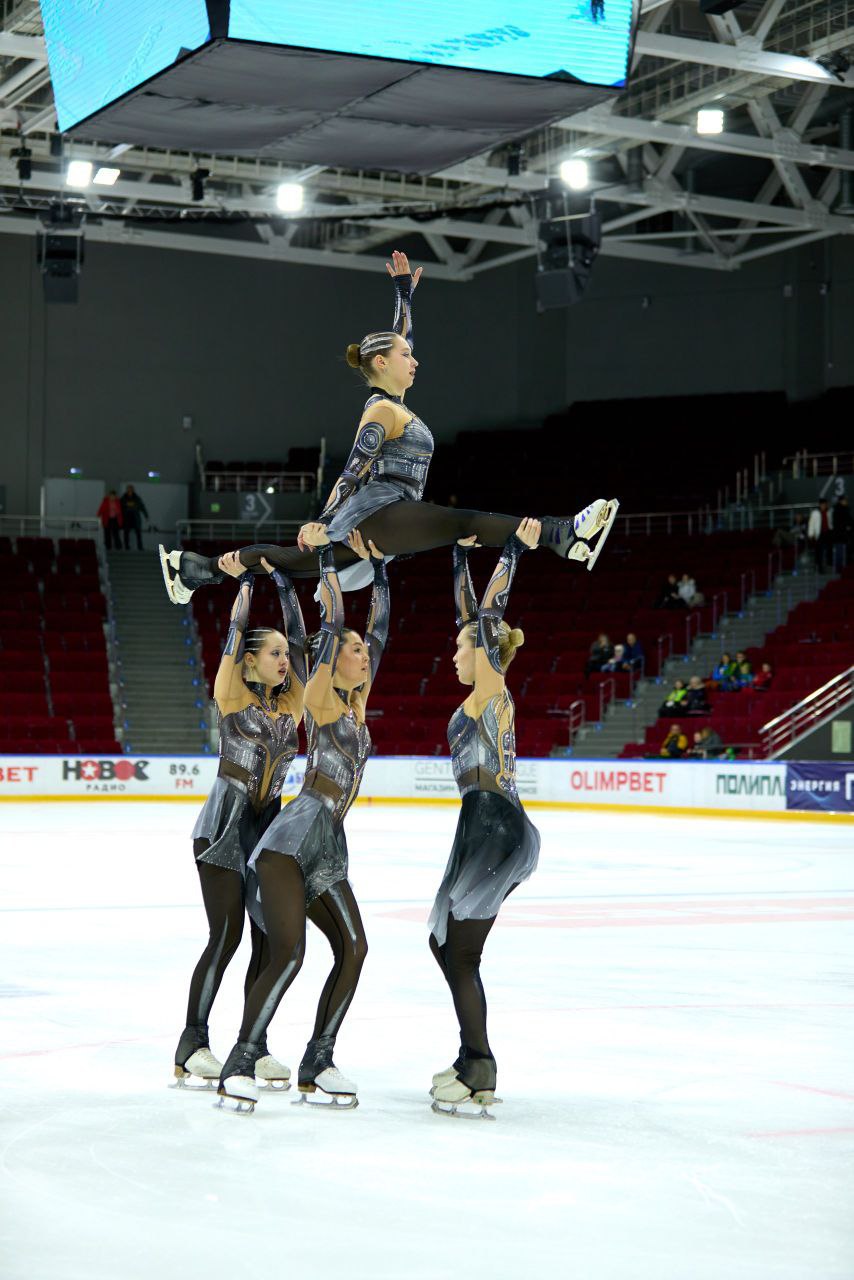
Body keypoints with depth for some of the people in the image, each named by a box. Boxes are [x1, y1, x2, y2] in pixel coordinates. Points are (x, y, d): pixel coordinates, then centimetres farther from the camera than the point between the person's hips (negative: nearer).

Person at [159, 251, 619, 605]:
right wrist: (323, 523, -16)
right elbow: (353, 472, -13)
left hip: (363, 525, 11)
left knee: (295, 560, 15)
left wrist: (404, 290, 33)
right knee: (466, 523, -29)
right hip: (380, 512, -11)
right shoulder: (383, 411, -8)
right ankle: (567, 535, -45)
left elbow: (401, 335, 31)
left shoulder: (390, 403, 20)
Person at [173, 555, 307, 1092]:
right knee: (226, 934, -9)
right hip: (224, 825, -5)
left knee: (270, 937, 1)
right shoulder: (231, 694, -2)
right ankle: (192, 1044, 0)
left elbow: (299, 636, 5)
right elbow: (236, 631, -9)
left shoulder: (292, 701, 9)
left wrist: (284, 582, 4)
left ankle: (254, 1044, 9)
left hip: (269, 826, 5)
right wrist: (246, 579, -6)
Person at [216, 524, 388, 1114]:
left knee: (353, 948, -4)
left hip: (328, 849, 8)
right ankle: (240, 1064, -13)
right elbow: (332, 623, -10)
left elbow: (379, 625, 19)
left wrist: (377, 565, 19)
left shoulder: (358, 702, 16)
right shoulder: (321, 699, -3)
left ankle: (317, 1064, 3)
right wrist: (325, 556, -8)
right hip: (292, 839, -8)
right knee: (288, 951, -18)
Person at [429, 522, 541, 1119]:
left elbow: (487, 616, -15)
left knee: (461, 955, -5)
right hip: (497, 830, 9)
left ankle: (479, 1079, -3)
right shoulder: (488, 695, 14)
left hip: (494, 829, -9)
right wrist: (461, 555, 23)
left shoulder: (491, 690, -8)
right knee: (447, 945, 16)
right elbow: (474, 614, 21)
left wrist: (515, 553, -16)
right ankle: (474, 1062, 21)